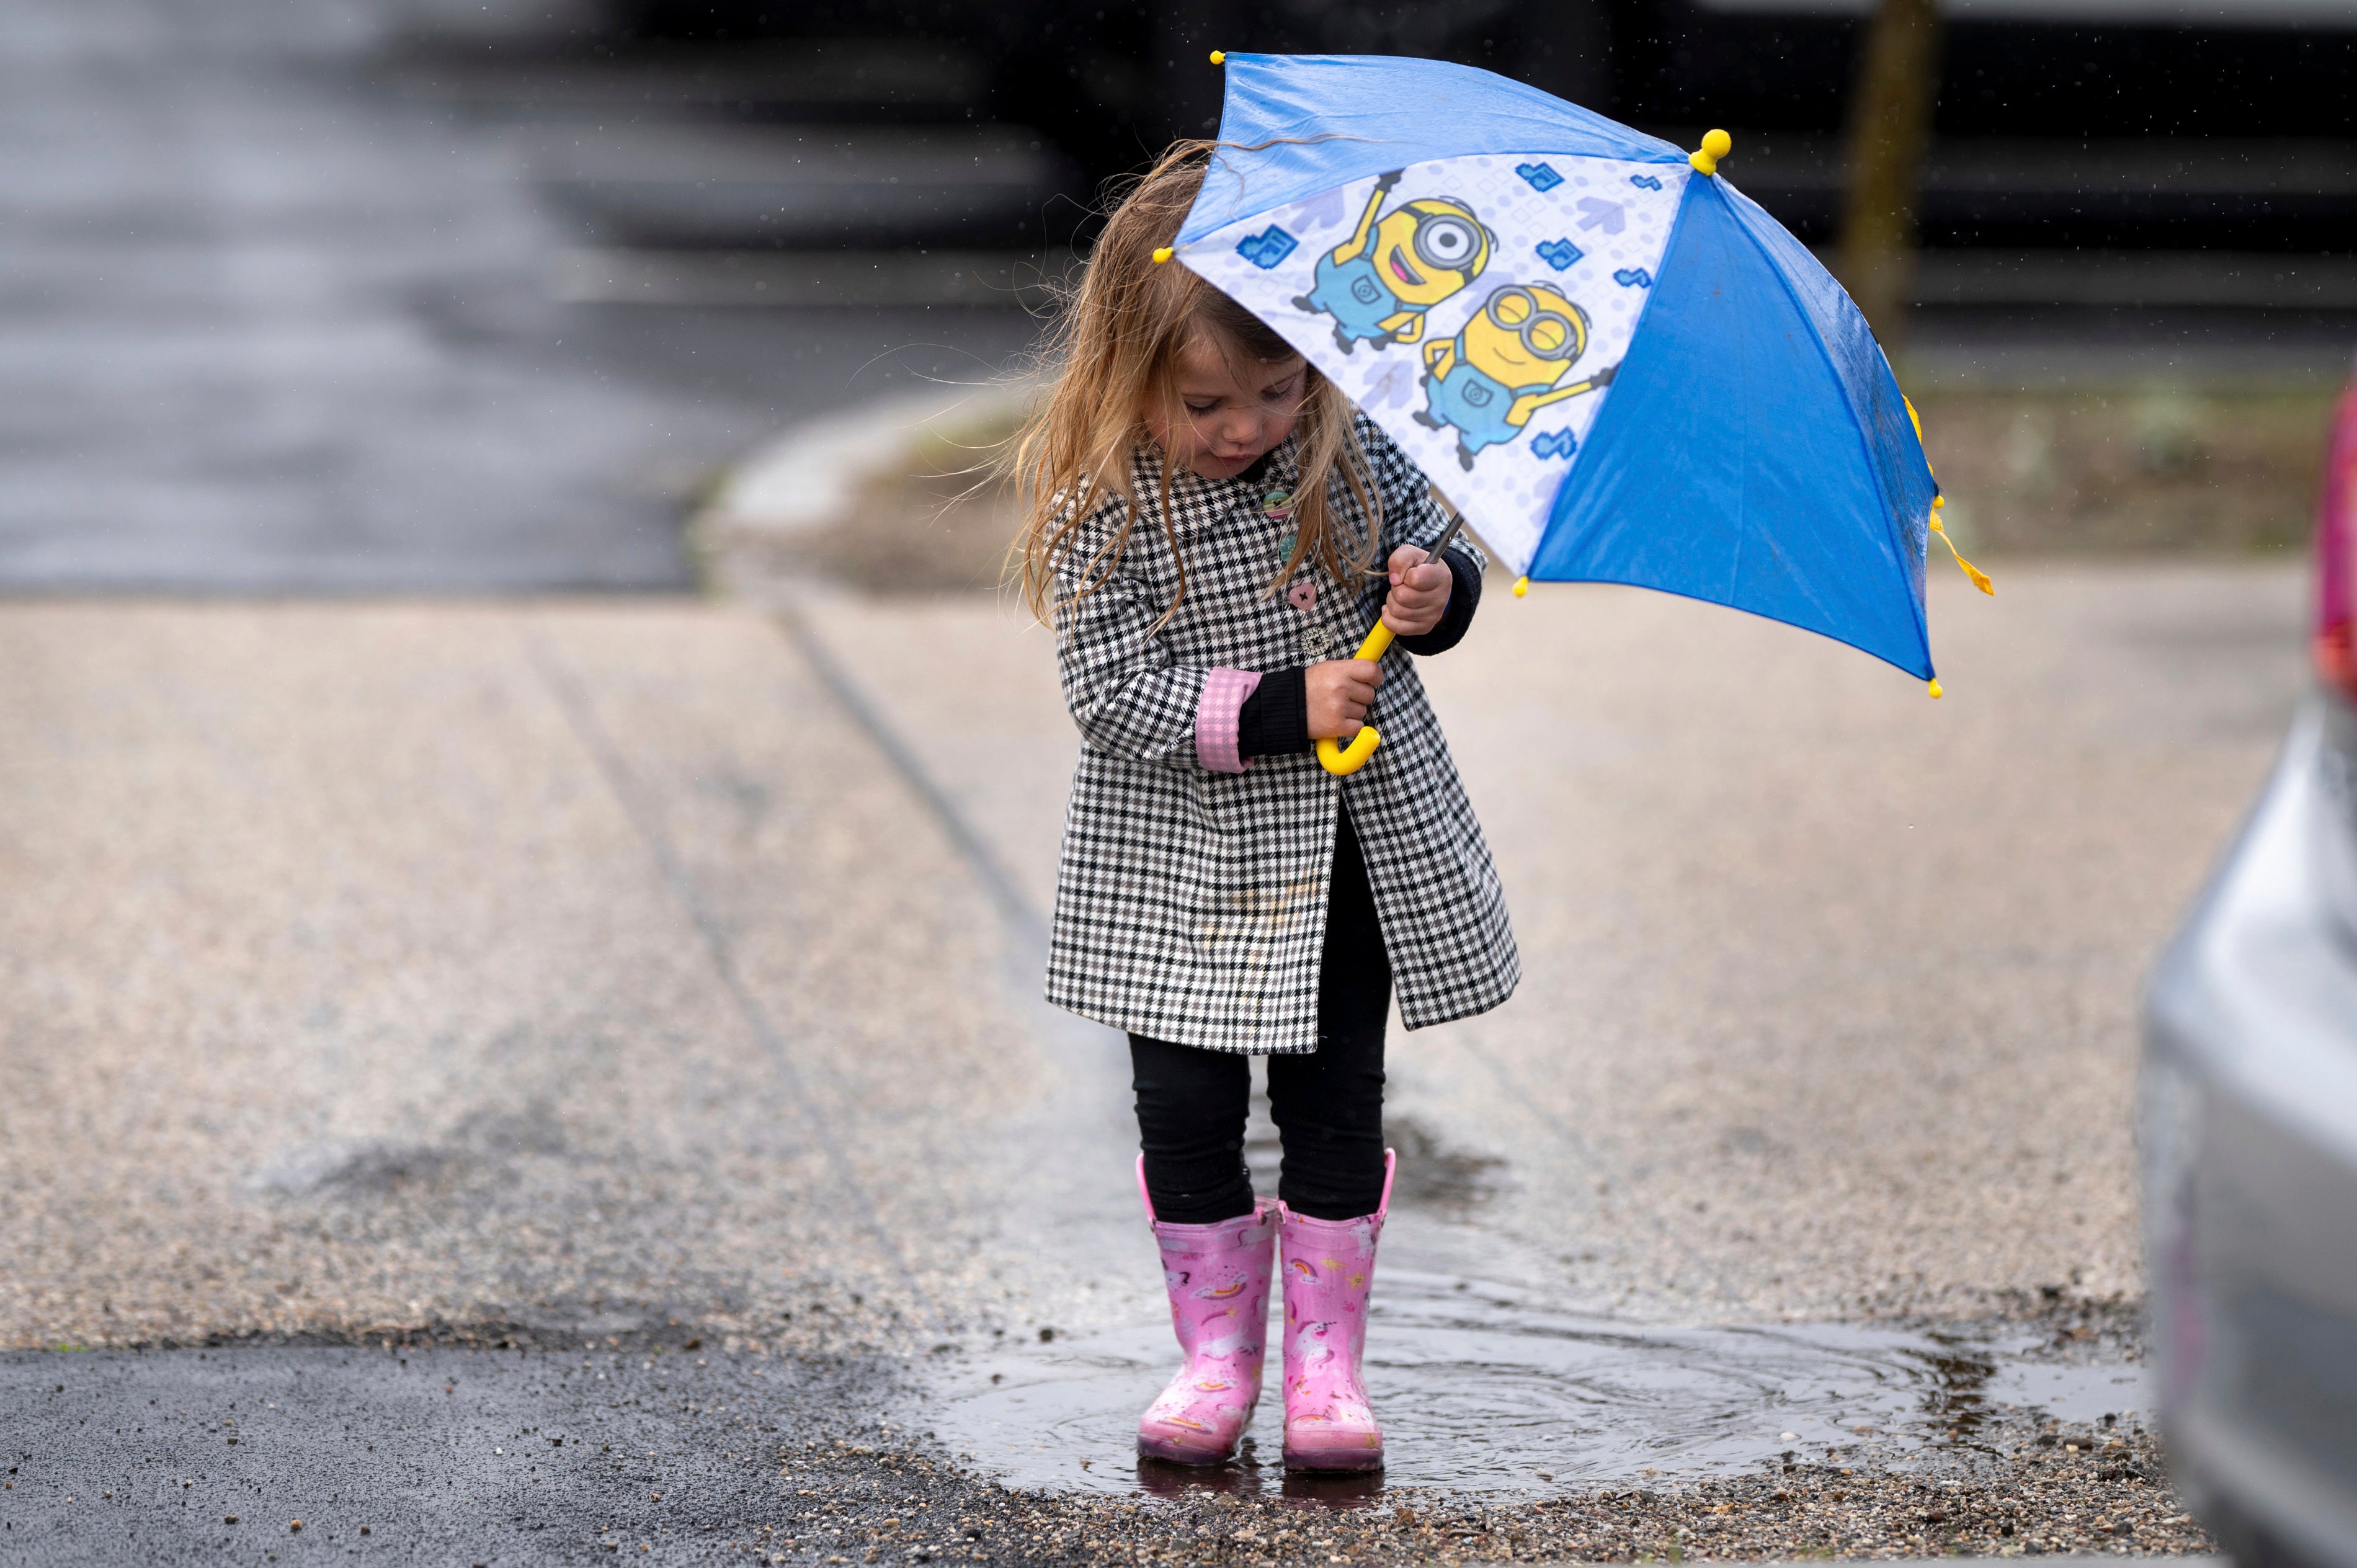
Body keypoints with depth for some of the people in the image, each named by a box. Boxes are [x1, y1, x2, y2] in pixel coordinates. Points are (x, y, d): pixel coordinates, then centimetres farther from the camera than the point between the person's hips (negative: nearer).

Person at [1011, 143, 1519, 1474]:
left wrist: (1437, 595, -16)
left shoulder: (1349, 450, -7)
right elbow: (1112, 694, -19)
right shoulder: (1101, 512, -17)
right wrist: (1280, 711, -26)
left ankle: (1326, 1363, 18)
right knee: (1189, 1110, 4)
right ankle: (1217, 1355, 21)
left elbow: (1439, 551, 7)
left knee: (1336, 1101, 8)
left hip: (1359, 835, 2)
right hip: (1184, 864, -2)